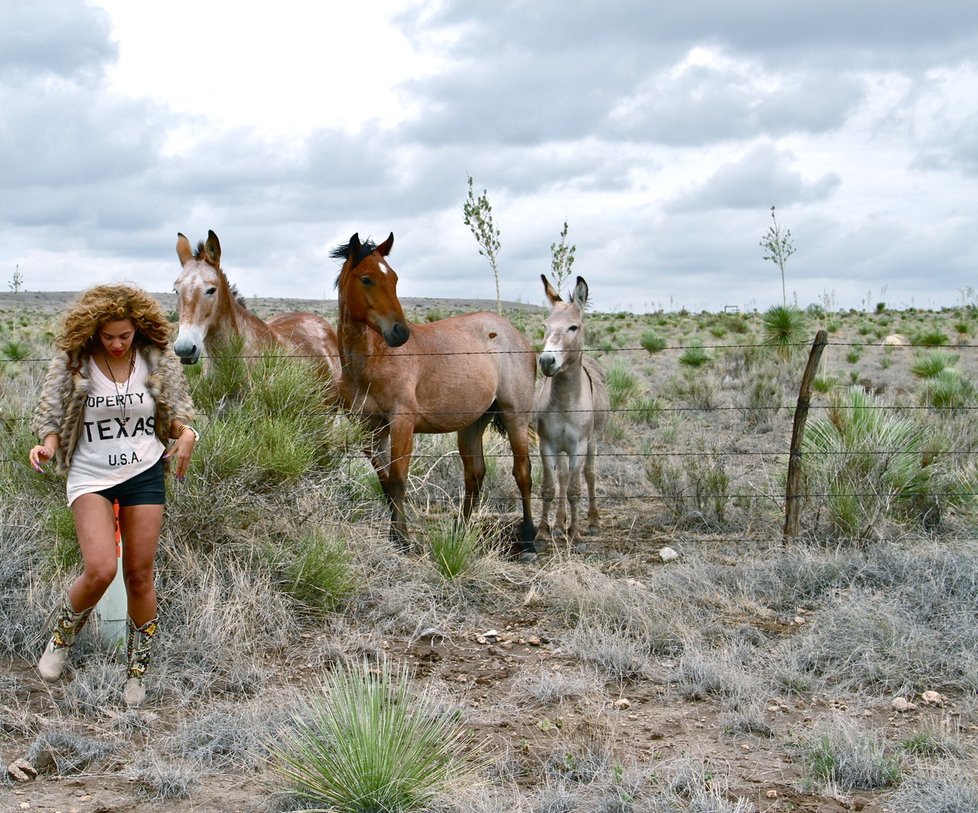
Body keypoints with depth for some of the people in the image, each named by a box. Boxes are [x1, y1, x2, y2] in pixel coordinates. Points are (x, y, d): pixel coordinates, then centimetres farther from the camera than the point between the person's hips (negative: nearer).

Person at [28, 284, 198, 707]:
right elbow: (51, 416, 0)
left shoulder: (158, 362, -1)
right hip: (90, 476, -2)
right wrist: (47, 446, -22)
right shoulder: (71, 362, -6)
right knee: (99, 570, -19)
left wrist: (186, 433, -15)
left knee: (140, 576, 5)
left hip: (145, 472, 2)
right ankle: (62, 634, 13)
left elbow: (175, 412, 8)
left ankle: (137, 671, 23)